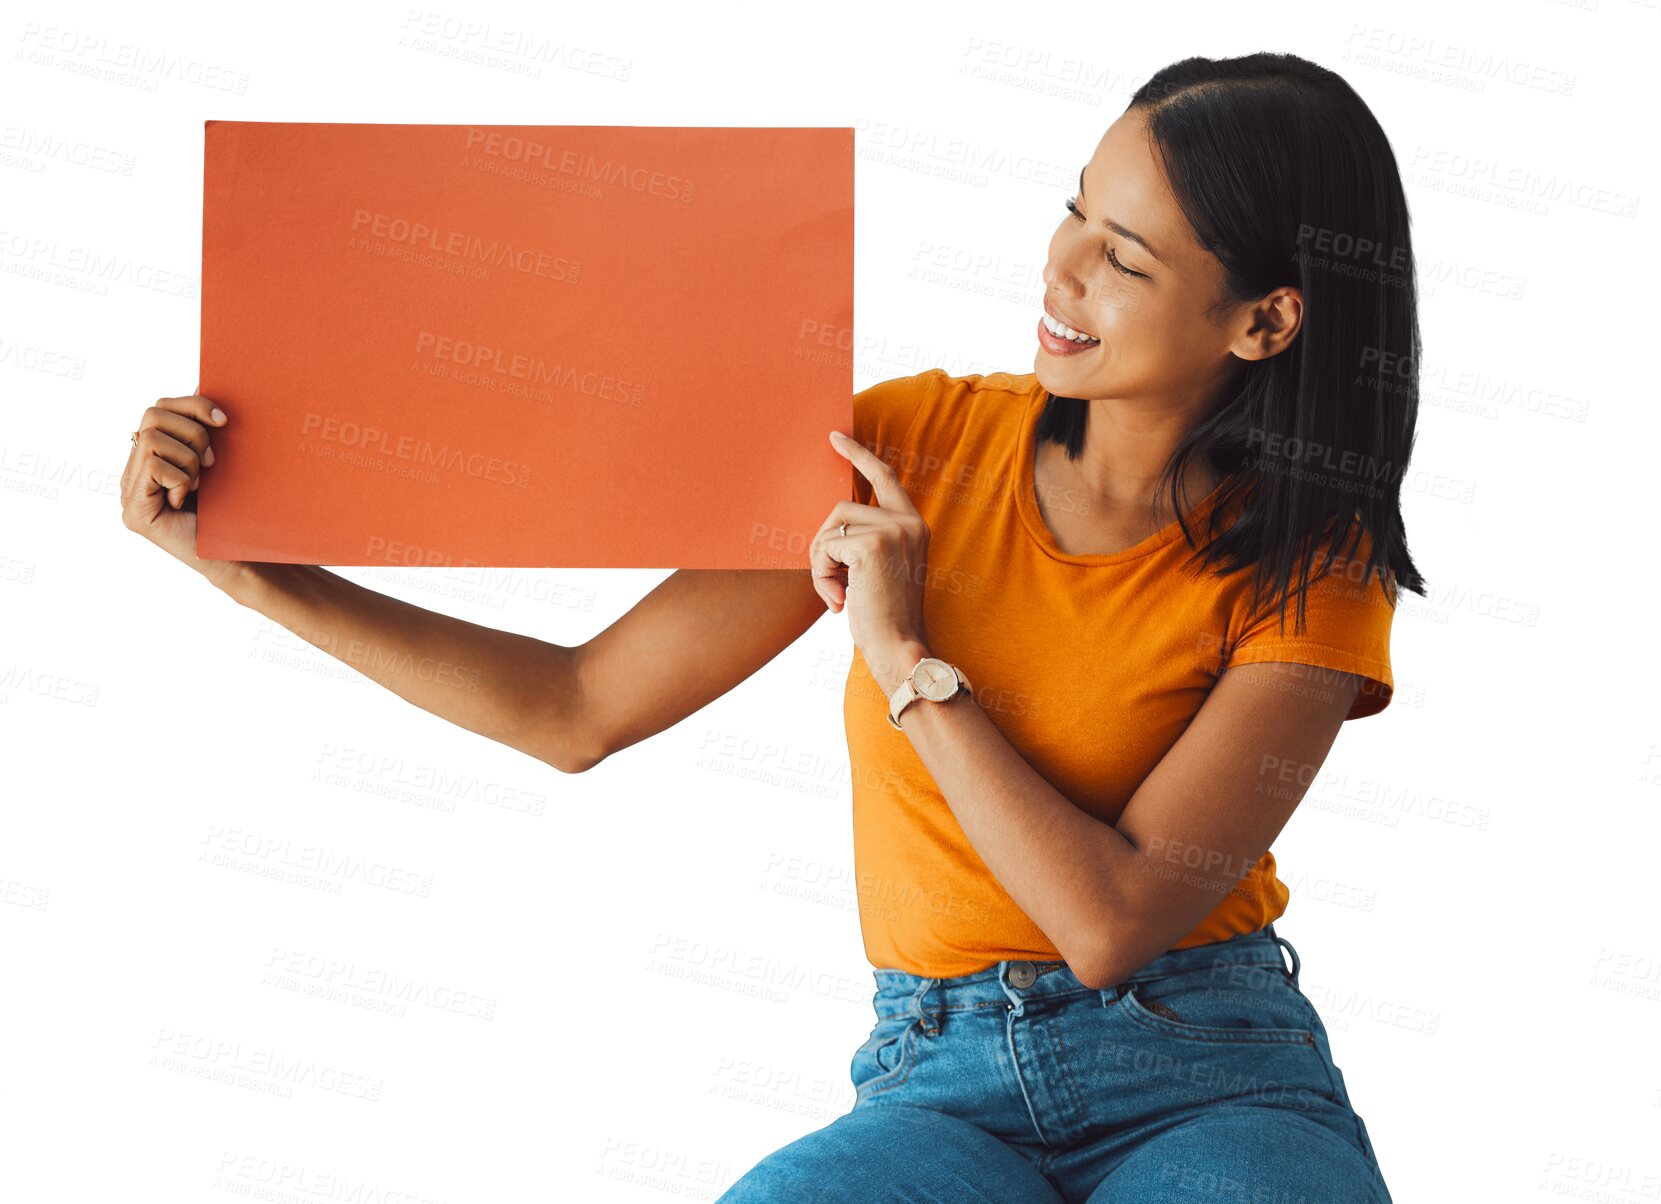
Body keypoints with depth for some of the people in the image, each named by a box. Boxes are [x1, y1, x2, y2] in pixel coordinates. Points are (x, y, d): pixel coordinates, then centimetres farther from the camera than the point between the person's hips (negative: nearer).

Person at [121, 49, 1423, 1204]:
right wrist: (241, 560, -2)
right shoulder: (912, 444, 3)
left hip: (1212, 1076, -1)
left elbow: (1114, 922, -15)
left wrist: (907, 657, -12)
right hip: (944, 1083, 1)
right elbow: (579, 709, 3)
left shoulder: (1312, 573, -5)